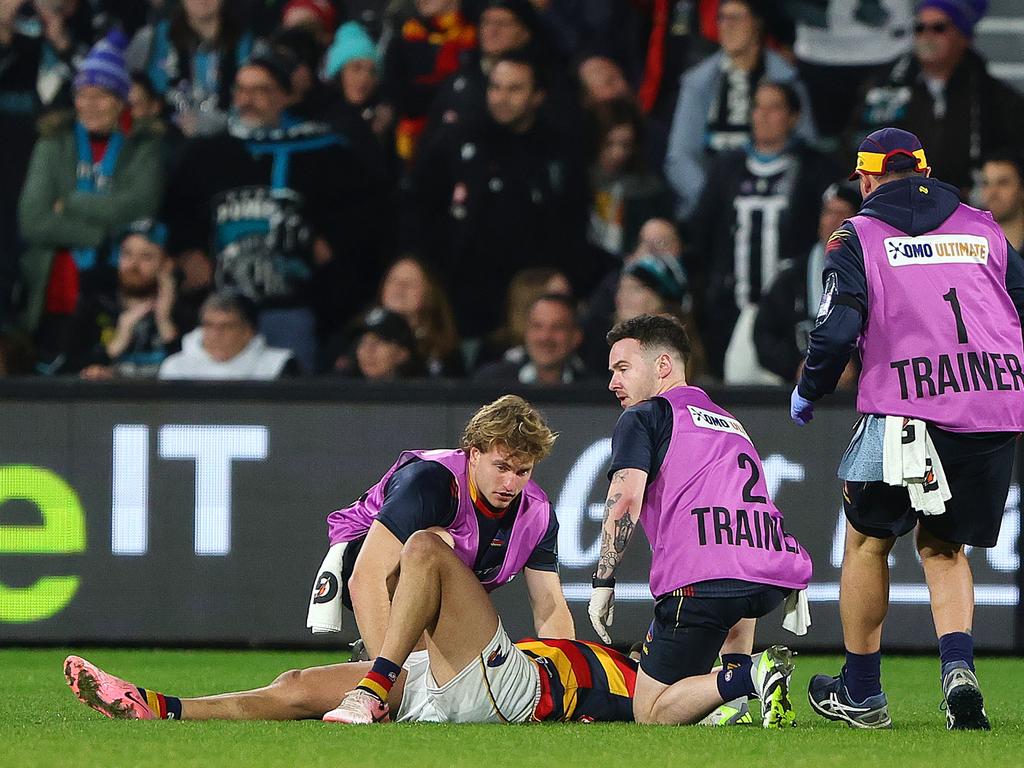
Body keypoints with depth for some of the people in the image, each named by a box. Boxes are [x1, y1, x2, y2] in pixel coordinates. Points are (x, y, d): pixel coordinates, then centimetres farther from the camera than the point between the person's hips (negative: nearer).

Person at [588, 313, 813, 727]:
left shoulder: (643, 417, 10)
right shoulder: (730, 422, 32)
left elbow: (626, 499, -4)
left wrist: (603, 583, -2)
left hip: (701, 580, -7)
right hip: (776, 578, 7)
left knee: (651, 713, 3)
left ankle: (748, 676, -21)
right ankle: (737, 669, 18)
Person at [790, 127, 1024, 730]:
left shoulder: (859, 235, 6)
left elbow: (837, 330, -5)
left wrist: (808, 393, 12)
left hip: (908, 406, -4)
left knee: (869, 539, 15)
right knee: (944, 546, 18)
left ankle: (862, 693, 19)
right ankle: (959, 668, -7)